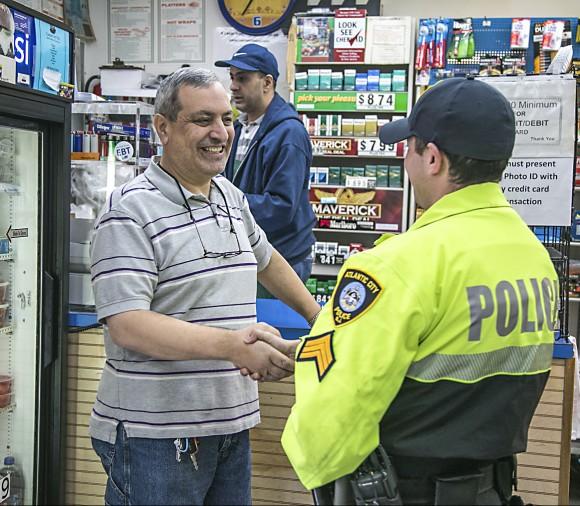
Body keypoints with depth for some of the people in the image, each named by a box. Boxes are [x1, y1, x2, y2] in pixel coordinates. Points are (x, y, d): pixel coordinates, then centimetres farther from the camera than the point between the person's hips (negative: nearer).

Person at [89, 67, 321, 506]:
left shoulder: (232, 197, 11)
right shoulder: (131, 211, -14)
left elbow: (265, 259, 29)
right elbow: (127, 325, -23)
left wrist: (316, 314, 29)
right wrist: (232, 345, -31)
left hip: (232, 423, 7)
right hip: (155, 436, -7)